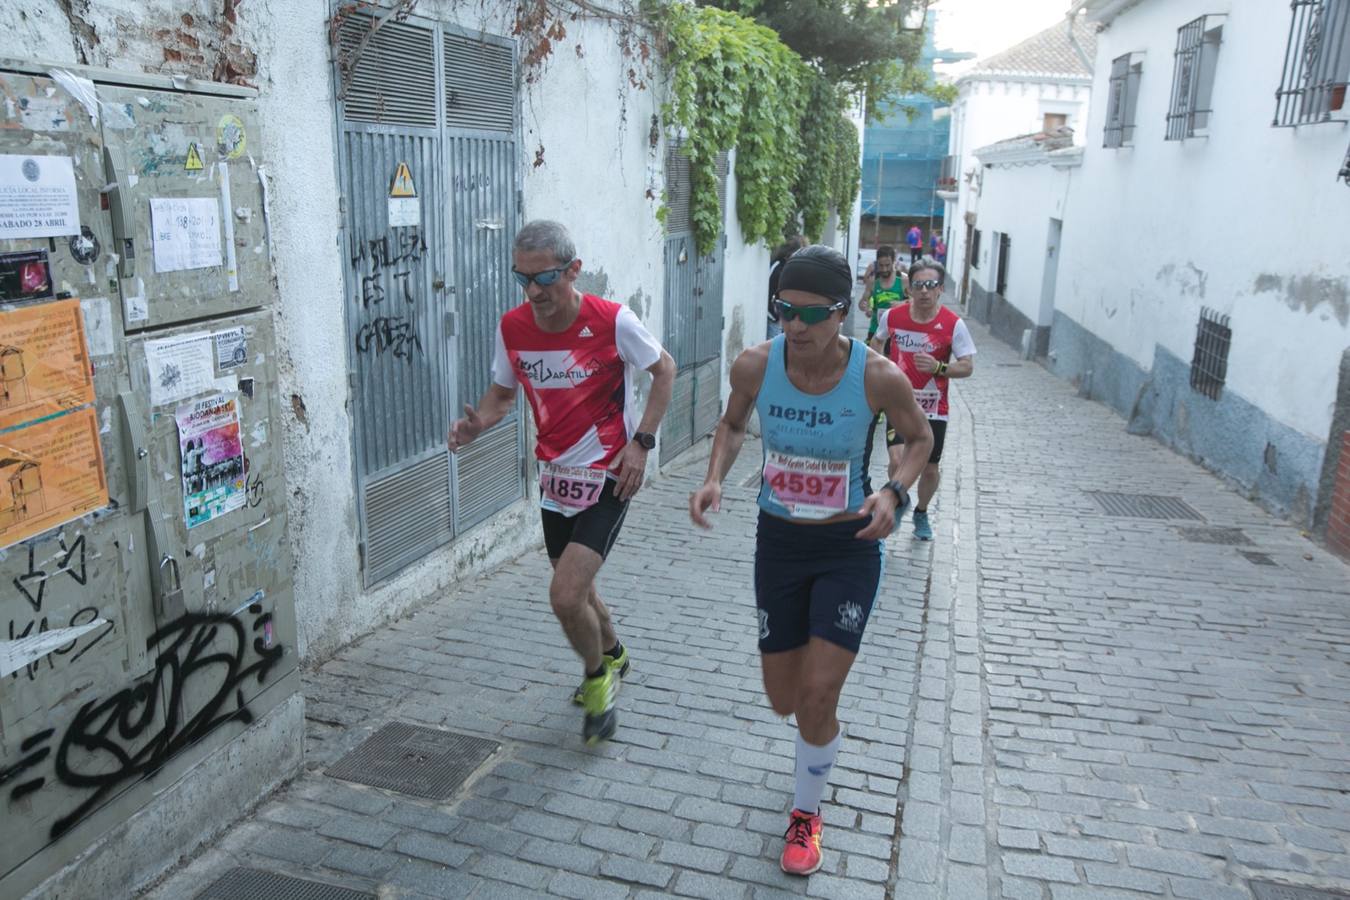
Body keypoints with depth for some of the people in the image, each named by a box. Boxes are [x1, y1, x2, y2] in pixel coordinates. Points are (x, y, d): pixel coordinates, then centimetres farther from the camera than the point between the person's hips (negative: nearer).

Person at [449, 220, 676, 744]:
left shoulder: (612, 322, -17)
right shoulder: (512, 327, -4)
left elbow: (664, 369, -3)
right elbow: (503, 392, 10)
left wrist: (641, 442, -12)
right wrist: (476, 423, -13)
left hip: (607, 477, -5)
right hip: (555, 475, 6)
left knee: (565, 596, -16)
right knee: (574, 589, 19)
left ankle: (597, 676, 16)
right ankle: (612, 657, 51)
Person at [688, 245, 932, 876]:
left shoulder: (878, 377, -20)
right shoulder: (754, 366, -15)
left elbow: (919, 438, -1)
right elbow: (732, 425, 6)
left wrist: (895, 492, -20)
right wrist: (715, 478, -13)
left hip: (849, 547, -2)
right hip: (778, 541, 3)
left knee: (818, 696, -7)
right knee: (784, 700, 11)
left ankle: (806, 813, 24)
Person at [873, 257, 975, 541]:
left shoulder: (954, 324, -12)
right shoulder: (893, 316, -7)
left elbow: (967, 367, -10)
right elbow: (878, 343, 15)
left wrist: (938, 367, -27)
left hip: (933, 408, 0)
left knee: (930, 468, 9)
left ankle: (921, 513, 38)